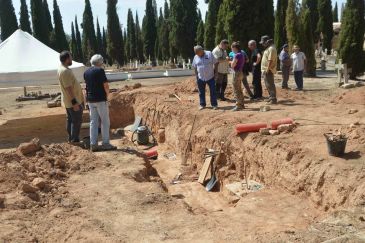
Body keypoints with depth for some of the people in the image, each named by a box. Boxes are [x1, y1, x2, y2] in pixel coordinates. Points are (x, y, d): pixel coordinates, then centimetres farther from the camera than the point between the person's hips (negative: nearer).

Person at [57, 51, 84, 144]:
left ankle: (71, 138, 24)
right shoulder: (65, 71, -23)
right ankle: (75, 140, 5)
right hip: (73, 101, -10)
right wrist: (74, 102, -25)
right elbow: (68, 88, -26)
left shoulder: (62, 69, 10)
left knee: (70, 120, 15)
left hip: (69, 101, 10)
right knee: (77, 121, -1)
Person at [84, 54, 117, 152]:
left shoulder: (86, 72, 10)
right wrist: (107, 94, 3)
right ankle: (106, 144, 4)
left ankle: (93, 144, 9)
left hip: (90, 99, 7)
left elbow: (88, 85, 15)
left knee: (93, 122, 9)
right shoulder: (100, 70, -11)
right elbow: (106, 85, -14)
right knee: (105, 122, 2)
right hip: (100, 99, -7)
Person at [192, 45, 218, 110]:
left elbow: (216, 63, -1)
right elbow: (195, 67, 11)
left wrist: (214, 71, -3)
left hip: (210, 77, -2)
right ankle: (202, 104, 21)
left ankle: (214, 104, 12)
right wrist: (196, 76, 6)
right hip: (201, 78, 3)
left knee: (213, 91, 2)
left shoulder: (209, 54, -5)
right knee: (201, 92, 9)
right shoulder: (196, 57, 3)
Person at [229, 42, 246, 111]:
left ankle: (238, 106, -2)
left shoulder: (237, 55, -18)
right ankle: (242, 104, 26)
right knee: (239, 90, 18)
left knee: (236, 90, -4)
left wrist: (231, 61, 2)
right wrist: (232, 61, 10)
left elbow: (232, 65, -16)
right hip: (240, 72, 10)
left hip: (237, 73, -10)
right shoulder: (241, 54, 12)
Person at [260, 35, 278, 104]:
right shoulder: (268, 48, 17)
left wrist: (267, 69, -23)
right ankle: (271, 97, 28)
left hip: (268, 70, -11)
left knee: (270, 85, -9)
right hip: (265, 70, 11)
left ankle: (273, 99, -6)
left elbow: (270, 60, -23)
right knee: (268, 85, 18)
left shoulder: (271, 49, -17)